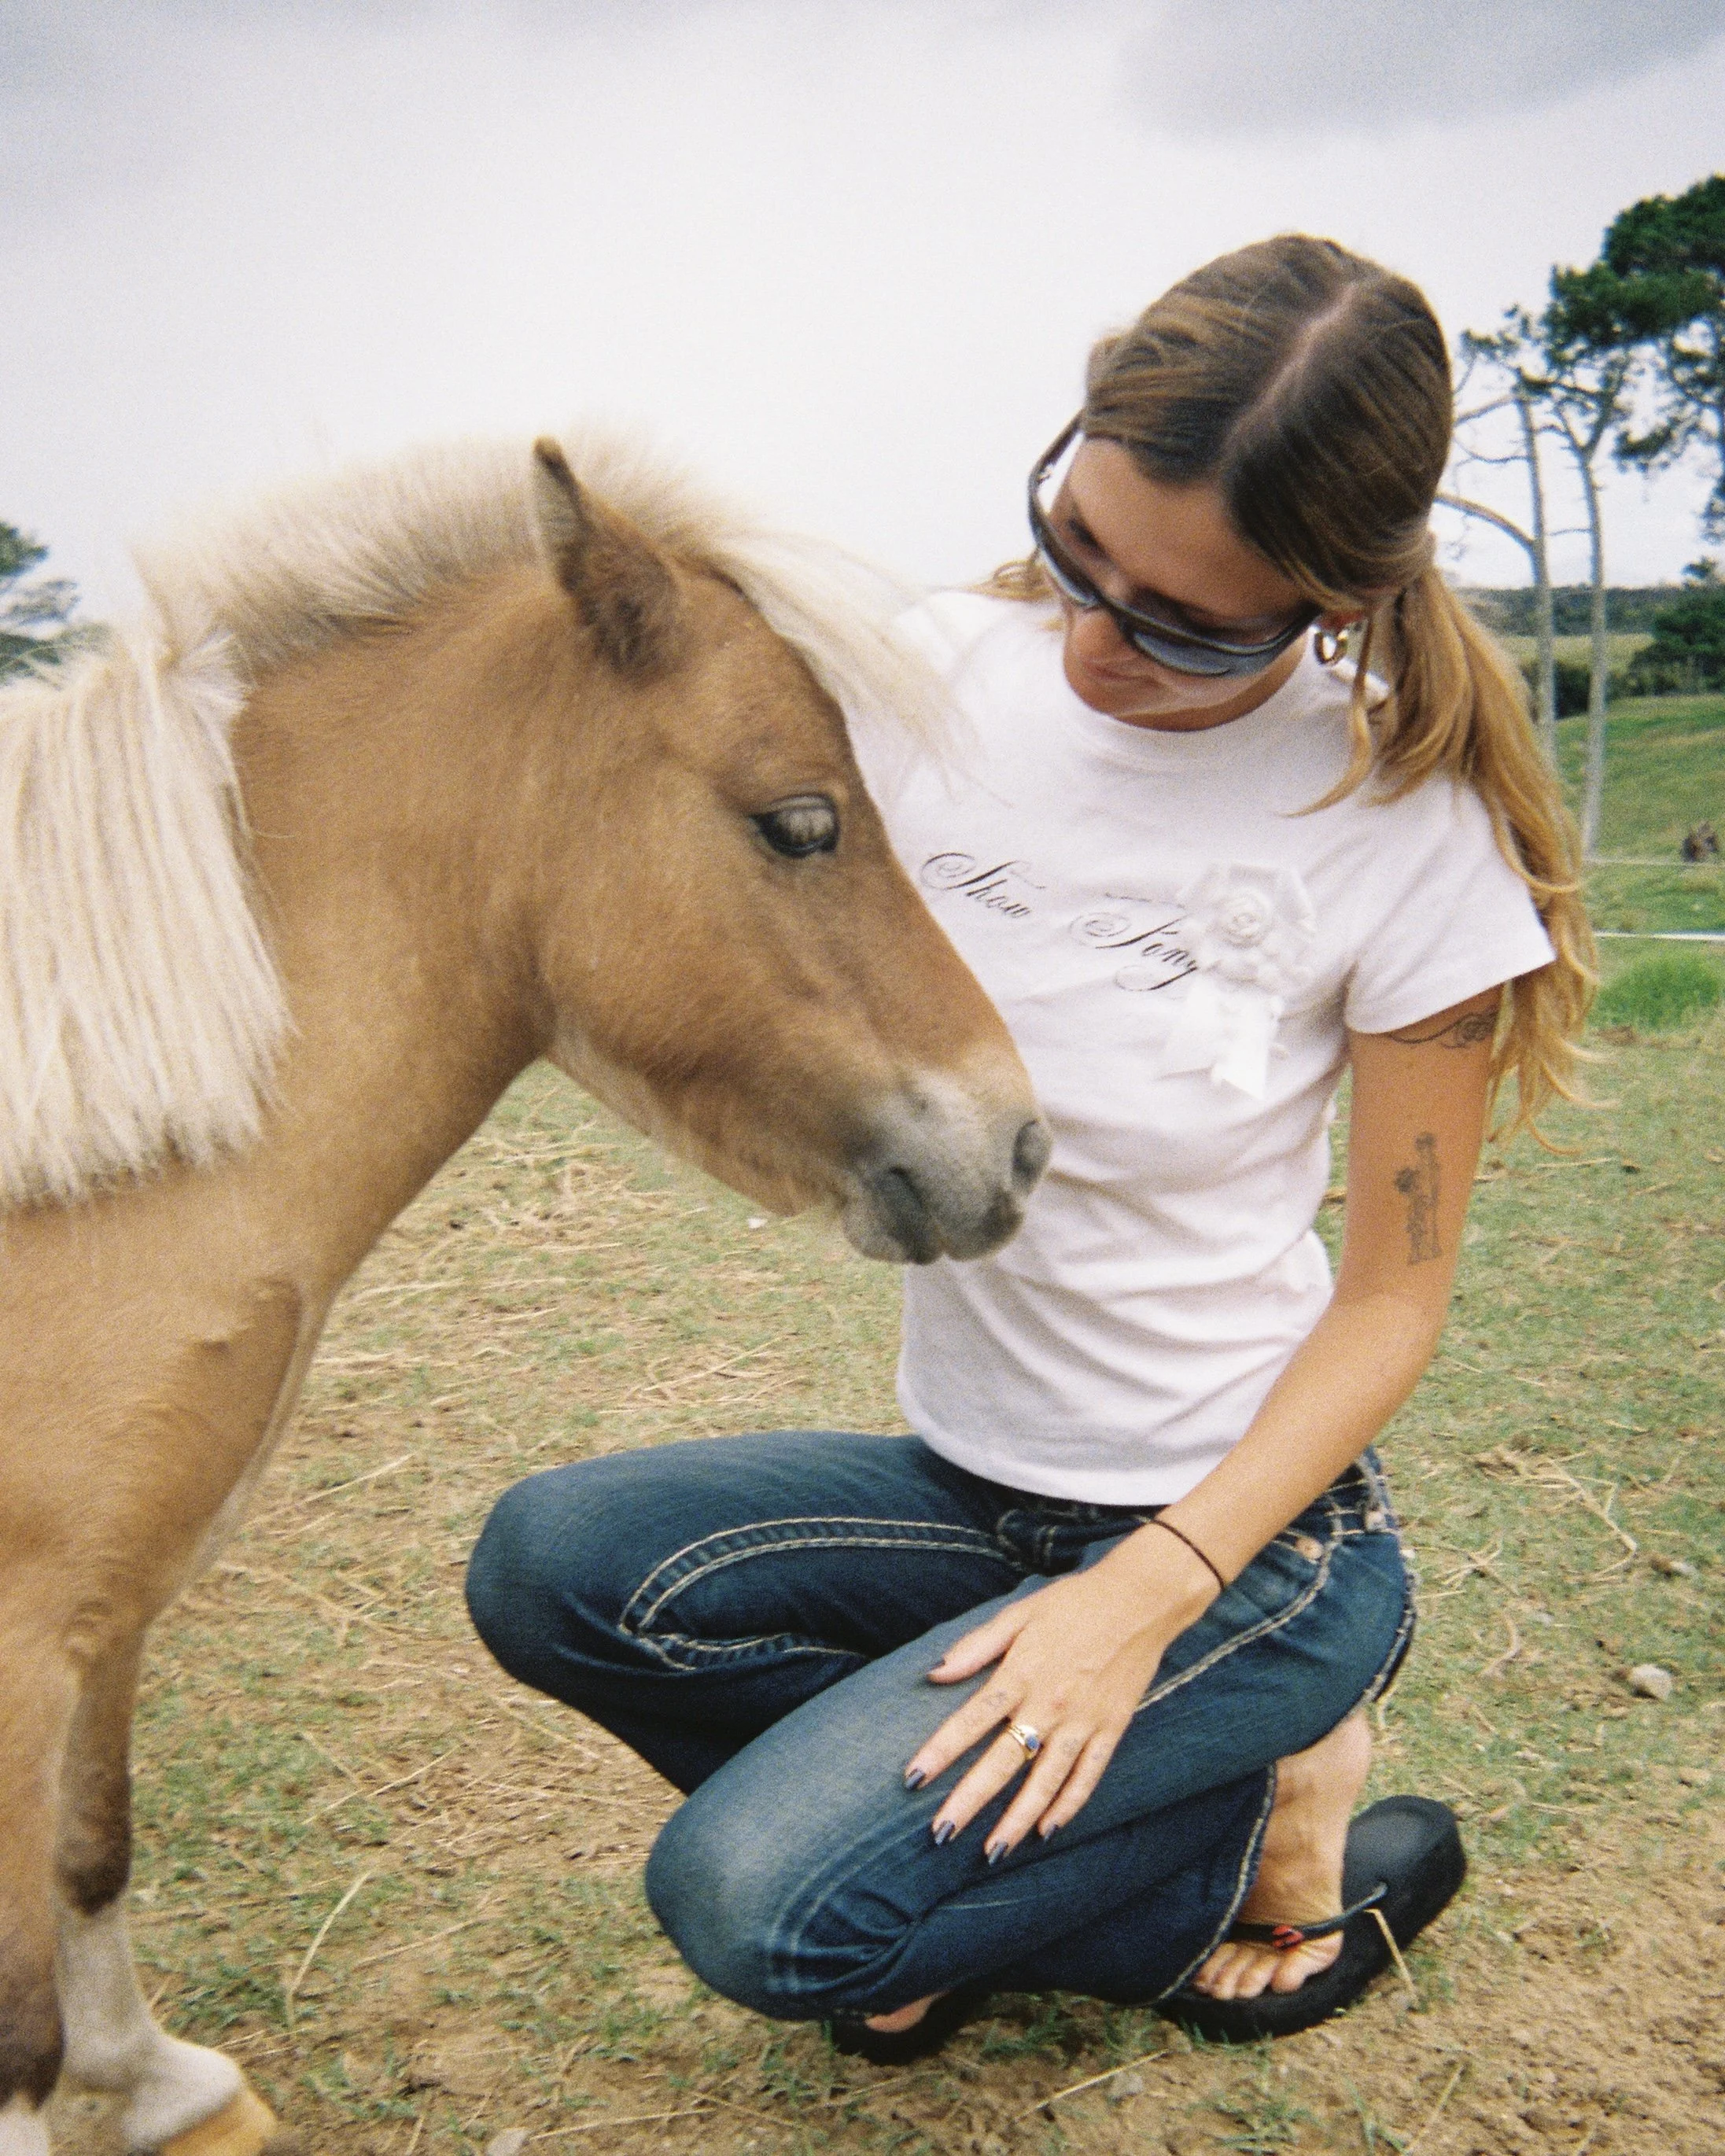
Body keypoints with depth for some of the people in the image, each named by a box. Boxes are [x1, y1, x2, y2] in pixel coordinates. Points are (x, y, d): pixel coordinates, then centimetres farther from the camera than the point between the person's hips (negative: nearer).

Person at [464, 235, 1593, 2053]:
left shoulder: (1401, 830, -16)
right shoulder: (935, 676, -7)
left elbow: (1396, 1294, -10)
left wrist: (1150, 1593, -20)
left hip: (1242, 1517, -5)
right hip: (969, 1478, 5)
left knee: (758, 1908, -20)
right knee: (551, 1565, -17)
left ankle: (1264, 1821, 7)